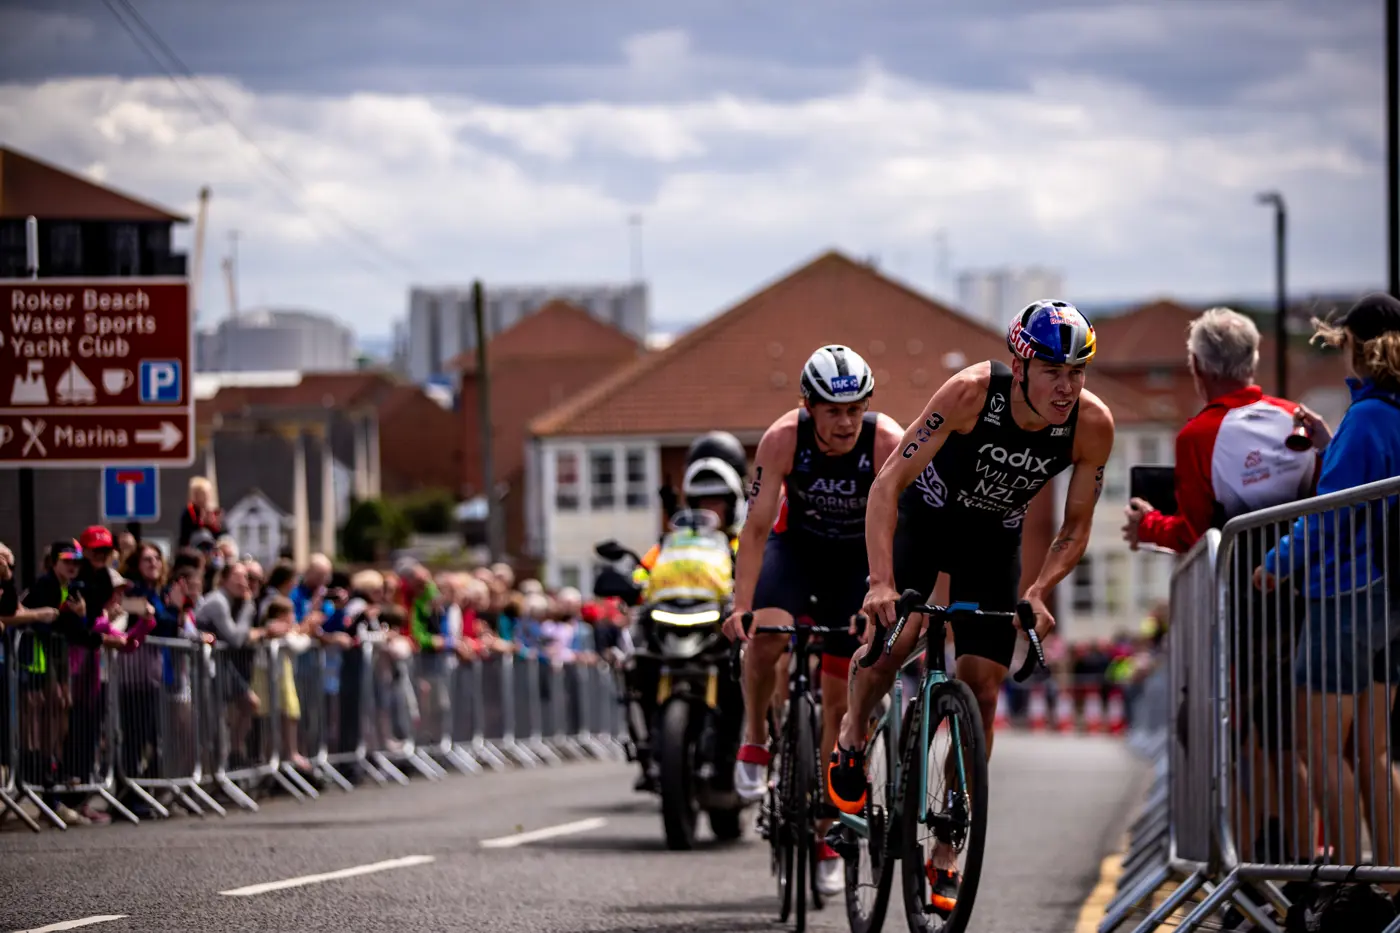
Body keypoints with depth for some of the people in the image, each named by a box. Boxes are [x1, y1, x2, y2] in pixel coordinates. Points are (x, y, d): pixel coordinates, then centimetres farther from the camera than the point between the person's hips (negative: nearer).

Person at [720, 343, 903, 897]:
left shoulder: (889, 444, -28)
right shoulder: (783, 438, -26)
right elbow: (757, 526, -26)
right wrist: (741, 607, -35)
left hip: (857, 560, 0)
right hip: (795, 546, 0)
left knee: (840, 700, -1)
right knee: (766, 636, -32)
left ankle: (826, 834, 11)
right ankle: (755, 742, -5)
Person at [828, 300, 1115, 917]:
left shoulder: (1092, 425, -25)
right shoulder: (972, 393, -34)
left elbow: (1074, 530, -12)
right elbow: (887, 485, -34)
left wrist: (1038, 593, -30)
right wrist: (881, 582, -45)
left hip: (994, 539, 3)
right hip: (925, 515, -3)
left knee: (981, 691, -5)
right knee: (894, 632, -28)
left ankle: (944, 858, 4)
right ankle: (852, 738, 5)